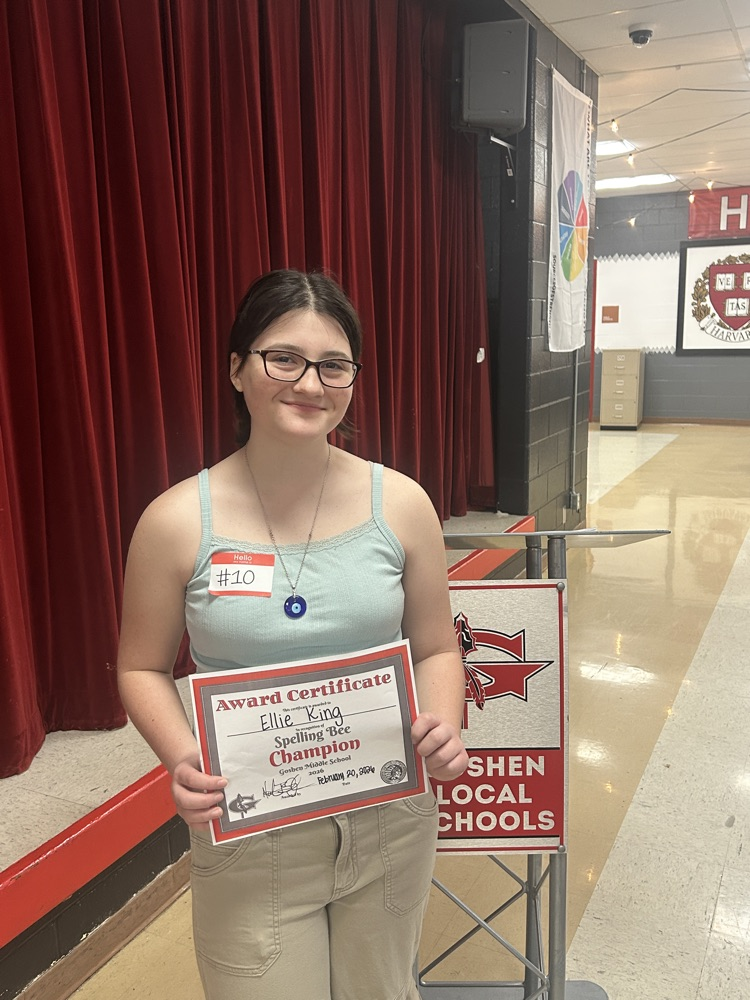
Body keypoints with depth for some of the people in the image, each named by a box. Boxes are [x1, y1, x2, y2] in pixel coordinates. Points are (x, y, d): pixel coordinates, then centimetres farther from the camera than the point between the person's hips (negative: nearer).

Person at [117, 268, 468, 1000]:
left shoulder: (400, 505, -8)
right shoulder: (177, 522, -12)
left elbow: (436, 648, 2)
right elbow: (143, 668, -1)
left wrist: (443, 725, -16)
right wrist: (181, 758, -18)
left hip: (391, 823, 2)